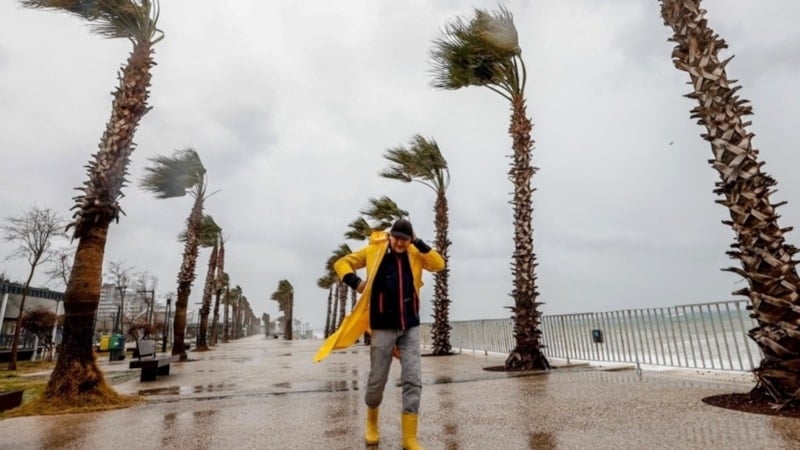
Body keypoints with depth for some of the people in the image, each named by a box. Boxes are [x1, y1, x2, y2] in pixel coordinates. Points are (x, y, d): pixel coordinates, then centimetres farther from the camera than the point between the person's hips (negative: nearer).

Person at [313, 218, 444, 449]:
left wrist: (419, 243, -9)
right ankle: (372, 423, 37)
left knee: (413, 381, 0)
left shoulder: (415, 255, 6)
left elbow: (439, 264, -5)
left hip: (410, 327, 2)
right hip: (383, 327, -2)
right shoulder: (374, 251, -2)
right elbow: (342, 263, 4)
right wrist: (356, 282, -13)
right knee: (377, 380, 8)